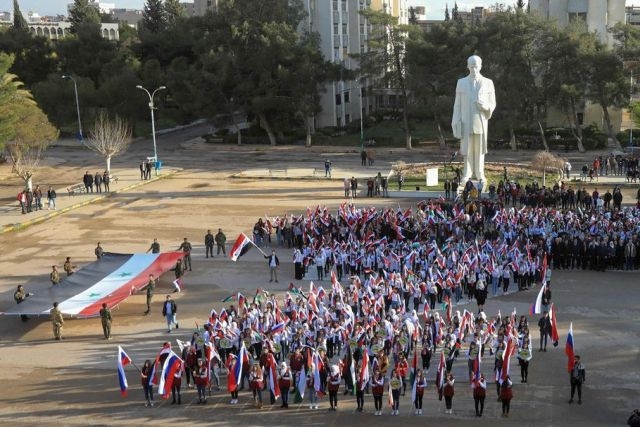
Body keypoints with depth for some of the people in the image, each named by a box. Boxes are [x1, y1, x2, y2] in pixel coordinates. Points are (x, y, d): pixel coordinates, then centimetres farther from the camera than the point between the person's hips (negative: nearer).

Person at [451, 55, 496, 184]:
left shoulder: (488, 83, 3)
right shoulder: (461, 83, 5)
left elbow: (492, 104, 7)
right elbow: (457, 105, 5)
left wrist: (485, 106, -17)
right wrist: (456, 124, -1)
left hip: (481, 121, 0)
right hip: (466, 122, 0)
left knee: (480, 149, 5)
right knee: (467, 149, 4)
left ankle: (480, 173, 16)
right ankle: (468, 173, 14)